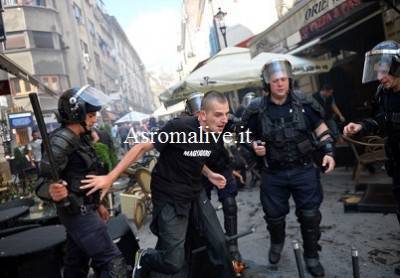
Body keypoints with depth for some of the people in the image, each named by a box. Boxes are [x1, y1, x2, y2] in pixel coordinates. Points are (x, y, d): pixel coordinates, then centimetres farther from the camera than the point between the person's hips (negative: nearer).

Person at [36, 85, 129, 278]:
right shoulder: (62, 141, -18)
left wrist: (97, 204, 24)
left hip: (83, 209, 10)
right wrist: (52, 191, -44)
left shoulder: (80, 138, 12)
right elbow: (43, 182, -22)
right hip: (77, 211, -10)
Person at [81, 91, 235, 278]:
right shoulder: (179, 127, -24)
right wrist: (110, 177, -19)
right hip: (170, 199, -6)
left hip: (196, 194, 6)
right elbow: (142, 148, -18)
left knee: (219, 243, 6)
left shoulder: (213, 135, -2)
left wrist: (210, 175, 2)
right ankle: (144, 259, 27)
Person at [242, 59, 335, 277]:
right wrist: (255, 146, -14)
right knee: (274, 216, 15)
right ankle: (276, 243, 48)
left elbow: (320, 127, 6)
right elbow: (248, 137, 7)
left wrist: (329, 151, -5)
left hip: (304, 171, 0)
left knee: (310, 215, 6)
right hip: (273, 174, 0)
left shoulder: (304, 102, -7)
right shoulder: (256, 110, -9)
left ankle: (311, 256, 30)